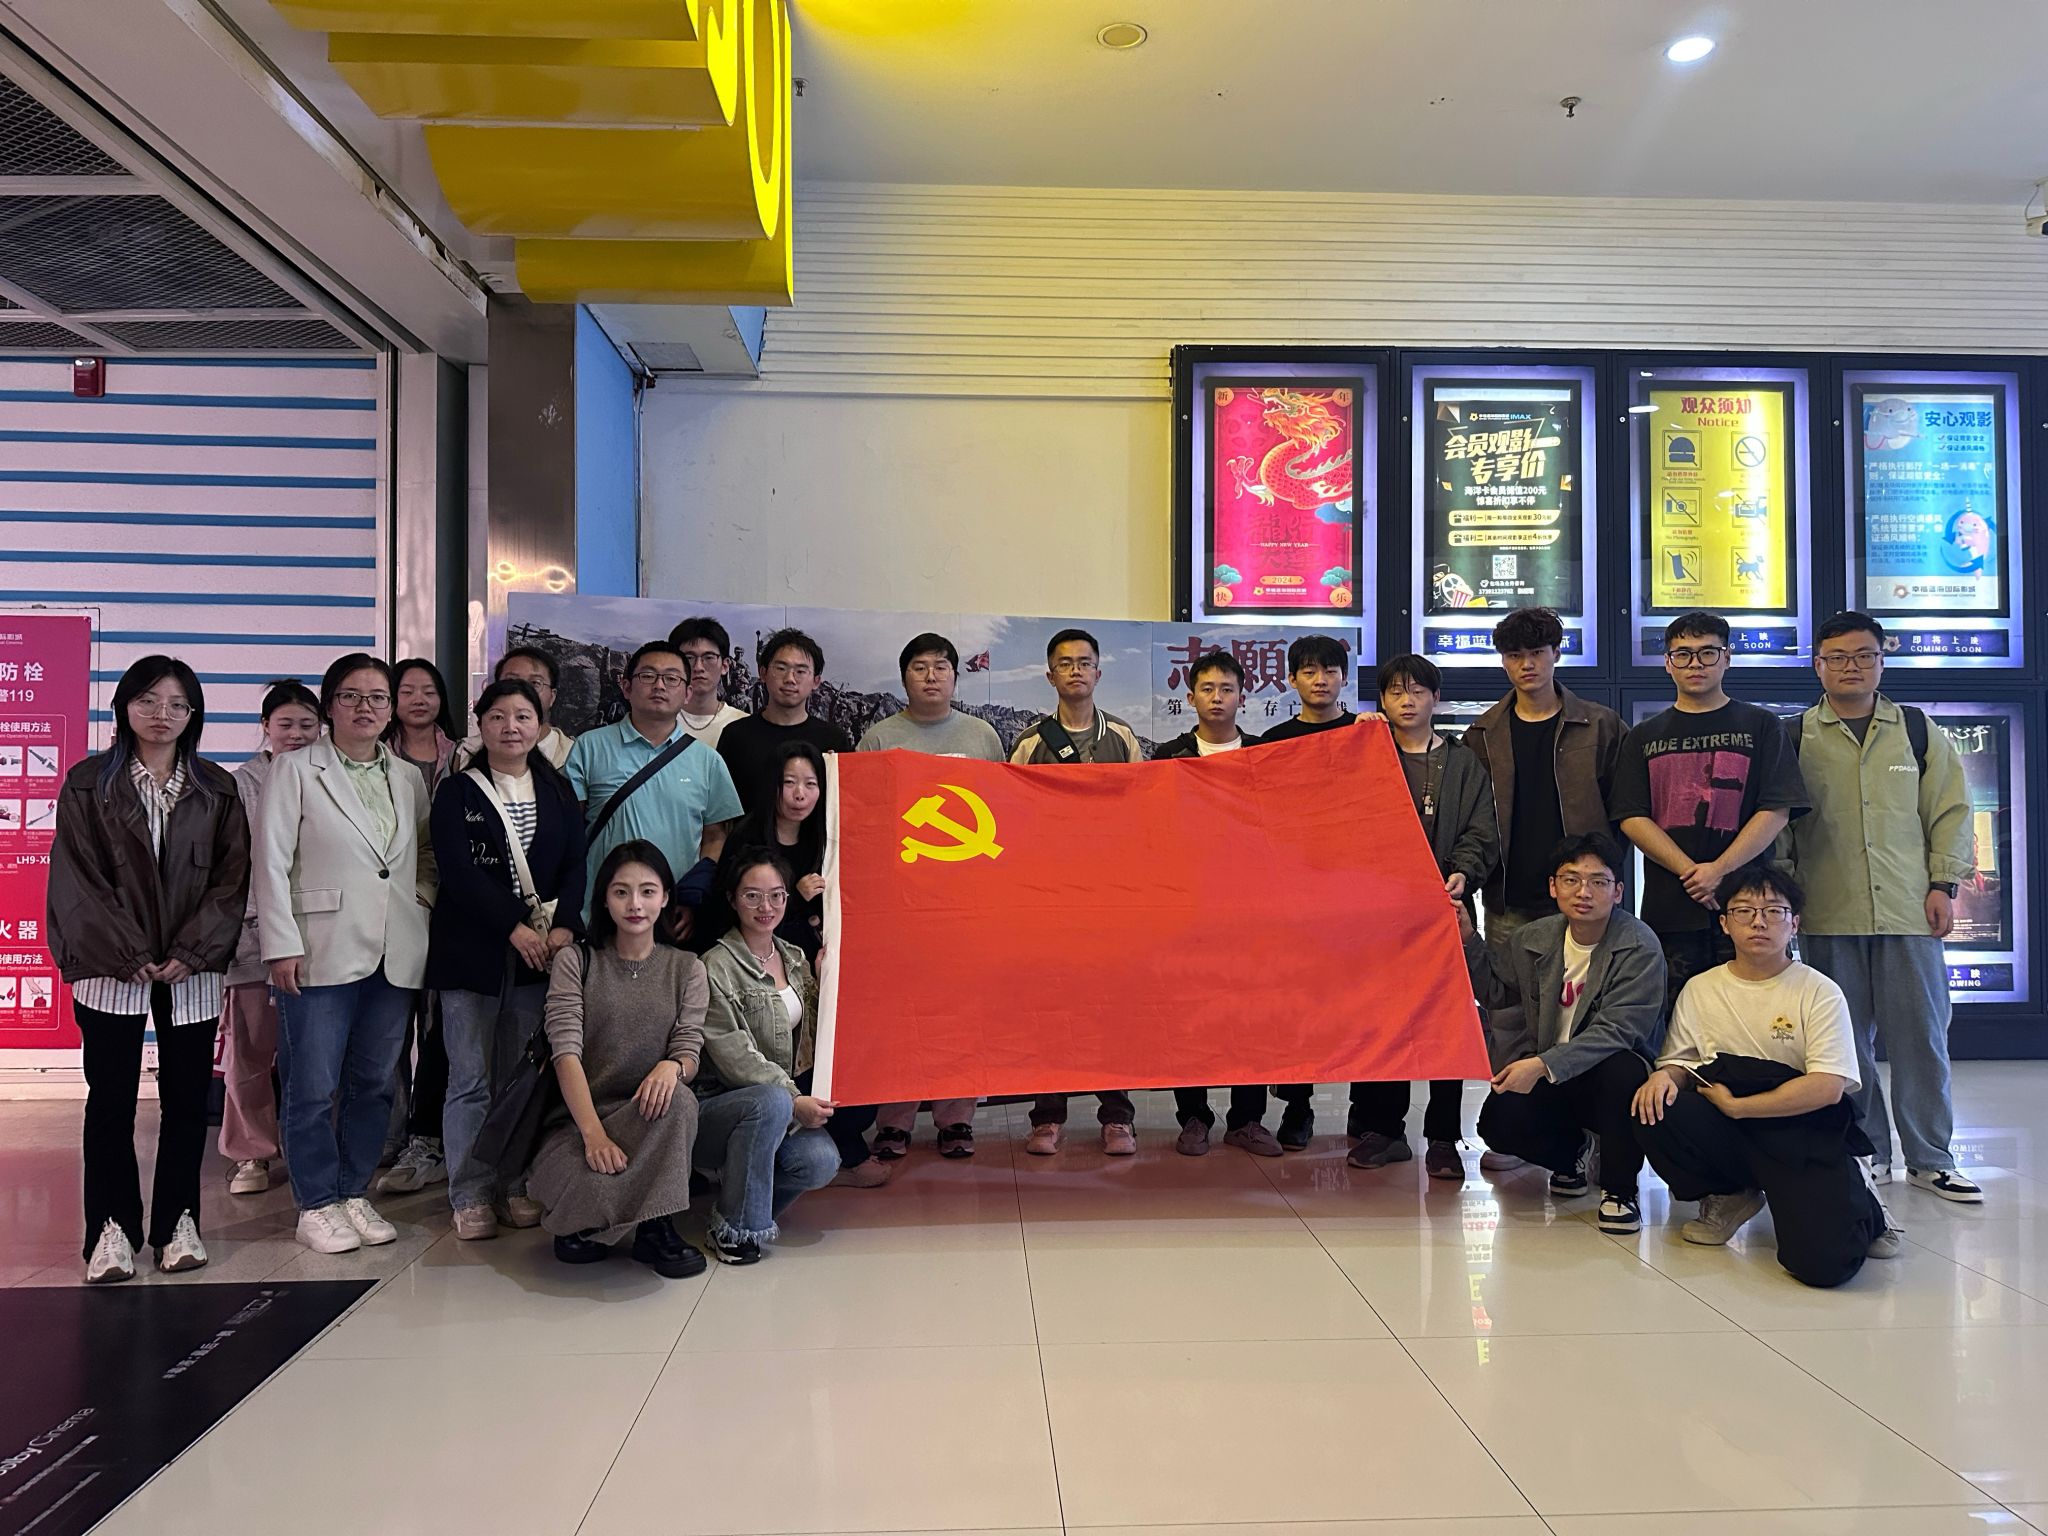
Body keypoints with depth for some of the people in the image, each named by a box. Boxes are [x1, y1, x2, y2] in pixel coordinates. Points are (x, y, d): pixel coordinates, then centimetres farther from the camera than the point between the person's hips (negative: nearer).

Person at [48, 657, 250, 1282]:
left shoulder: (217, 789, 7)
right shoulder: (88, 783, 3)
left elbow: (232, 878, 2)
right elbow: (76, 877, -2)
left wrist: (193, 951, -9)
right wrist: (127, 954, -10)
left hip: (193, 970, 1)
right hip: (112, 968, -1)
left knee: (187, 1096, 5)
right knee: (111, 1097, 2)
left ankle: (177, 1222, 15)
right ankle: (112, 1229, 10)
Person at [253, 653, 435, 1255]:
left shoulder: (409, 777, 12)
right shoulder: (295, 770, 0)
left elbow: (427, 855, 21)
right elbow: (272, 862, -4)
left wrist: (423, 896, 4)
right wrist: (281, 945, -10)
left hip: (395, 954, 4)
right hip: (323, 951, -4)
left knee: (375, 1082, 11)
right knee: (313, 1087, 1)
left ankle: (354, 1193, 23)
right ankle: (317, 1204, 14)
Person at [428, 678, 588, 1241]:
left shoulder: (558, 792, 12)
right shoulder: (456, 792, 3)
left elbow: (575, 866, 5)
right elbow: (457, 872, -8)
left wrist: (563, 925, -11)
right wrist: (514, 926, -15)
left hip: (542, 951, 3)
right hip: (471, 951, -2)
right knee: (470, 1079, 0)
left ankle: (517, 1185, 16)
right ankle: (469, 1196, 8)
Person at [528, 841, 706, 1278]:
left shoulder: (685, 968, 9)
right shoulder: (574, 960, 2)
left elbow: (691, 1050, -1)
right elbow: (566, 1052, -11)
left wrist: (672, 1066, -29)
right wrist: (594, 1134, -26)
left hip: (649, 1119, 2)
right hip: (576, 1119, -2)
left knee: (677, 1096, -34)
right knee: (600, 1185, -35)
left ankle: (656, 1230, -16)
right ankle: (581, 1225, 5)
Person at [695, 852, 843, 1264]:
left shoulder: (795, 958, 12)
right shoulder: (718, 966, -10)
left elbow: (810, 1036, 15)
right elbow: (734, 1055, -16)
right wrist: (793, 1101, -21)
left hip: (783, 1105, 5)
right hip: (716, 1106, -5)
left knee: (821, 1161, -23)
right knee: (771, 1101, -37)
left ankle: (743, 1188, 8)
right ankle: (734, 1228, -18)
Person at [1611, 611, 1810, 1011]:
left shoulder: (1760, 726, 10)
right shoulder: (1644, 738, 14)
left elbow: (1776, 812, 0)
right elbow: (1632, 818, 3)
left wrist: (1719, 870, -12)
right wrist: (1691, 874, -10)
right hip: (1668, 913, 2)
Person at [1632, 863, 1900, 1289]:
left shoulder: (1819, 992, -3)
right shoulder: (1700, 989, 8)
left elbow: (1828, 1087, -12)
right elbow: (1679, 1061, 12)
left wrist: (1735, 1105, -14)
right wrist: (1664, 1076, -13)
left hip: (1805, 1131, -4)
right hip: (1726, 1135, 4)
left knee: (1823, 1261, -26)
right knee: (1654, 1110, -27)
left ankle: (1856, 1202, 13)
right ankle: (1732, 1195, 5)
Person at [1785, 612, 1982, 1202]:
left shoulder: (1919, 732, 9)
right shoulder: (1795, 738, 6)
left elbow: (1949, 810, 10)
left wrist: (1943, 884, 1)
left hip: (1909, 911, 1)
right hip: (1827, 916, 0)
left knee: (1921, 1035, 3)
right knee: (1846, 1042, 5)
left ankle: (1930, 1158, 15)